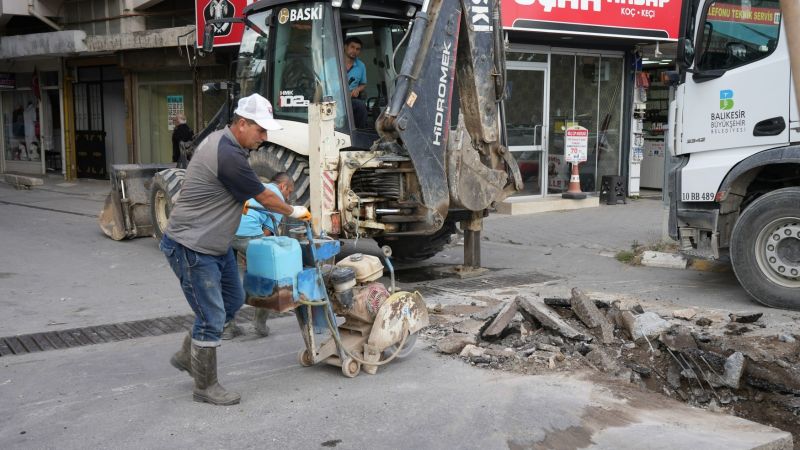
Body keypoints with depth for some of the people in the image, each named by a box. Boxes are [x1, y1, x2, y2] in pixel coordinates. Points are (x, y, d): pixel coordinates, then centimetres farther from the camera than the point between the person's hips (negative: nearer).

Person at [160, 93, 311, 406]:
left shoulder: (221, 140, 6)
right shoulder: (228, 156, -26)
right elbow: (265, 198, -13)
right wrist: (293, 212, 3)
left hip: (216, 245, 10)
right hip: (191, 249, -10)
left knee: (233, 300, 18)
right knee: (212, 317, -3)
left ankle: (187, 355, 32)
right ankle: (205, 387, 12)